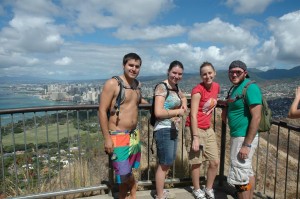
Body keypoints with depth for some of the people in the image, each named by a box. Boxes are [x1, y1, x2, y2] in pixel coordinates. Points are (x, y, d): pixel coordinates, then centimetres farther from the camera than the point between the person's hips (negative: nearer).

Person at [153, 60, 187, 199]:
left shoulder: (175, 87, 11)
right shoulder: (162, 87, -14)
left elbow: (183, 97, 34)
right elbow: (158, 112, -24)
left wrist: (184, 105, 11)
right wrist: (178, 111, -11)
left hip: (173, 130, 9)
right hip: (163, 130, -9)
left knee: (168, 162, 20)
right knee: (164, 163, 4)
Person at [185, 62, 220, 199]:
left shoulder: (216, 87, 3)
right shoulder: (197, 90, -17)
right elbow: (193, 116, -19)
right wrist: (195, 138, -21)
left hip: (208, 129, 7)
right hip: (195, 129, -6)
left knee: (215, 162, 10)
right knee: (197, 163, 7)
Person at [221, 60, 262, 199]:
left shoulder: (250, 87, -16)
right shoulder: (236, 88, 12)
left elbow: (256, 118, -22)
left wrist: (247, 145, -23)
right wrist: (226, 109, 6)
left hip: (244, 138, -9)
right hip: (238, 136, 9)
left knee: (240, 178, -2)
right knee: (247, 173, 20)